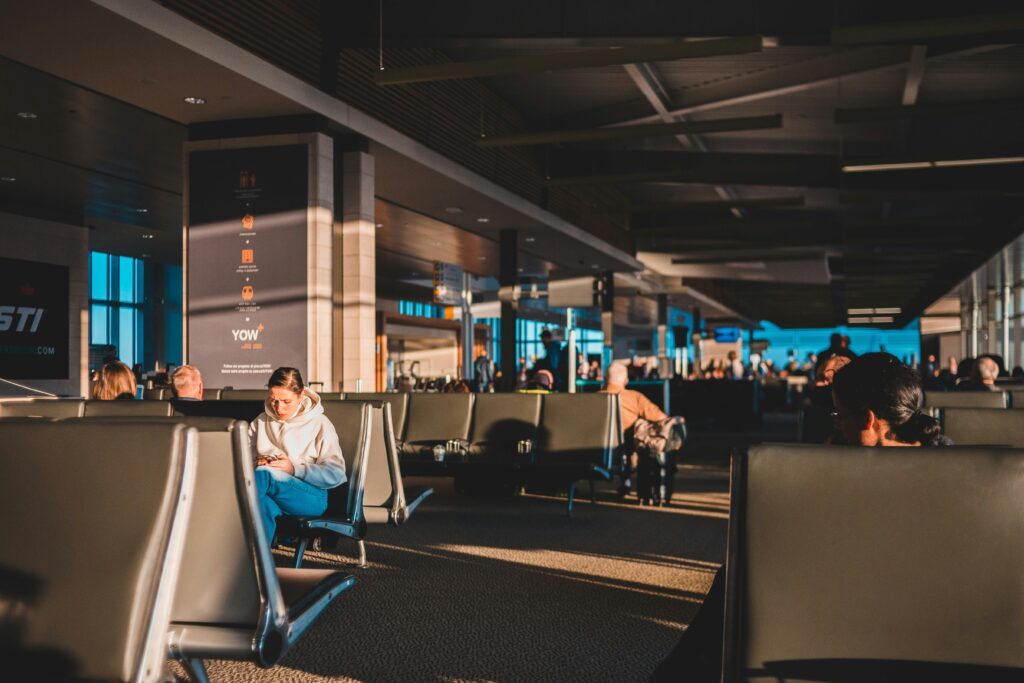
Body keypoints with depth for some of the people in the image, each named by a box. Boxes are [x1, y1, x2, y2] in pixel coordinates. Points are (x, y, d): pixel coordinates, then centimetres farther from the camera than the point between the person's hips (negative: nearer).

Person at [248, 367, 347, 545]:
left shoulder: (319, 424, 8)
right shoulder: (260, 422, 22)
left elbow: (336, 474, -1)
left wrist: (294, 468, -12)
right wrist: (256, 463, -6)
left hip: (311, 496, -2)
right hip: (271, 493, 2)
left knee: (264, 474, -34)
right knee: (264, 505, -40)